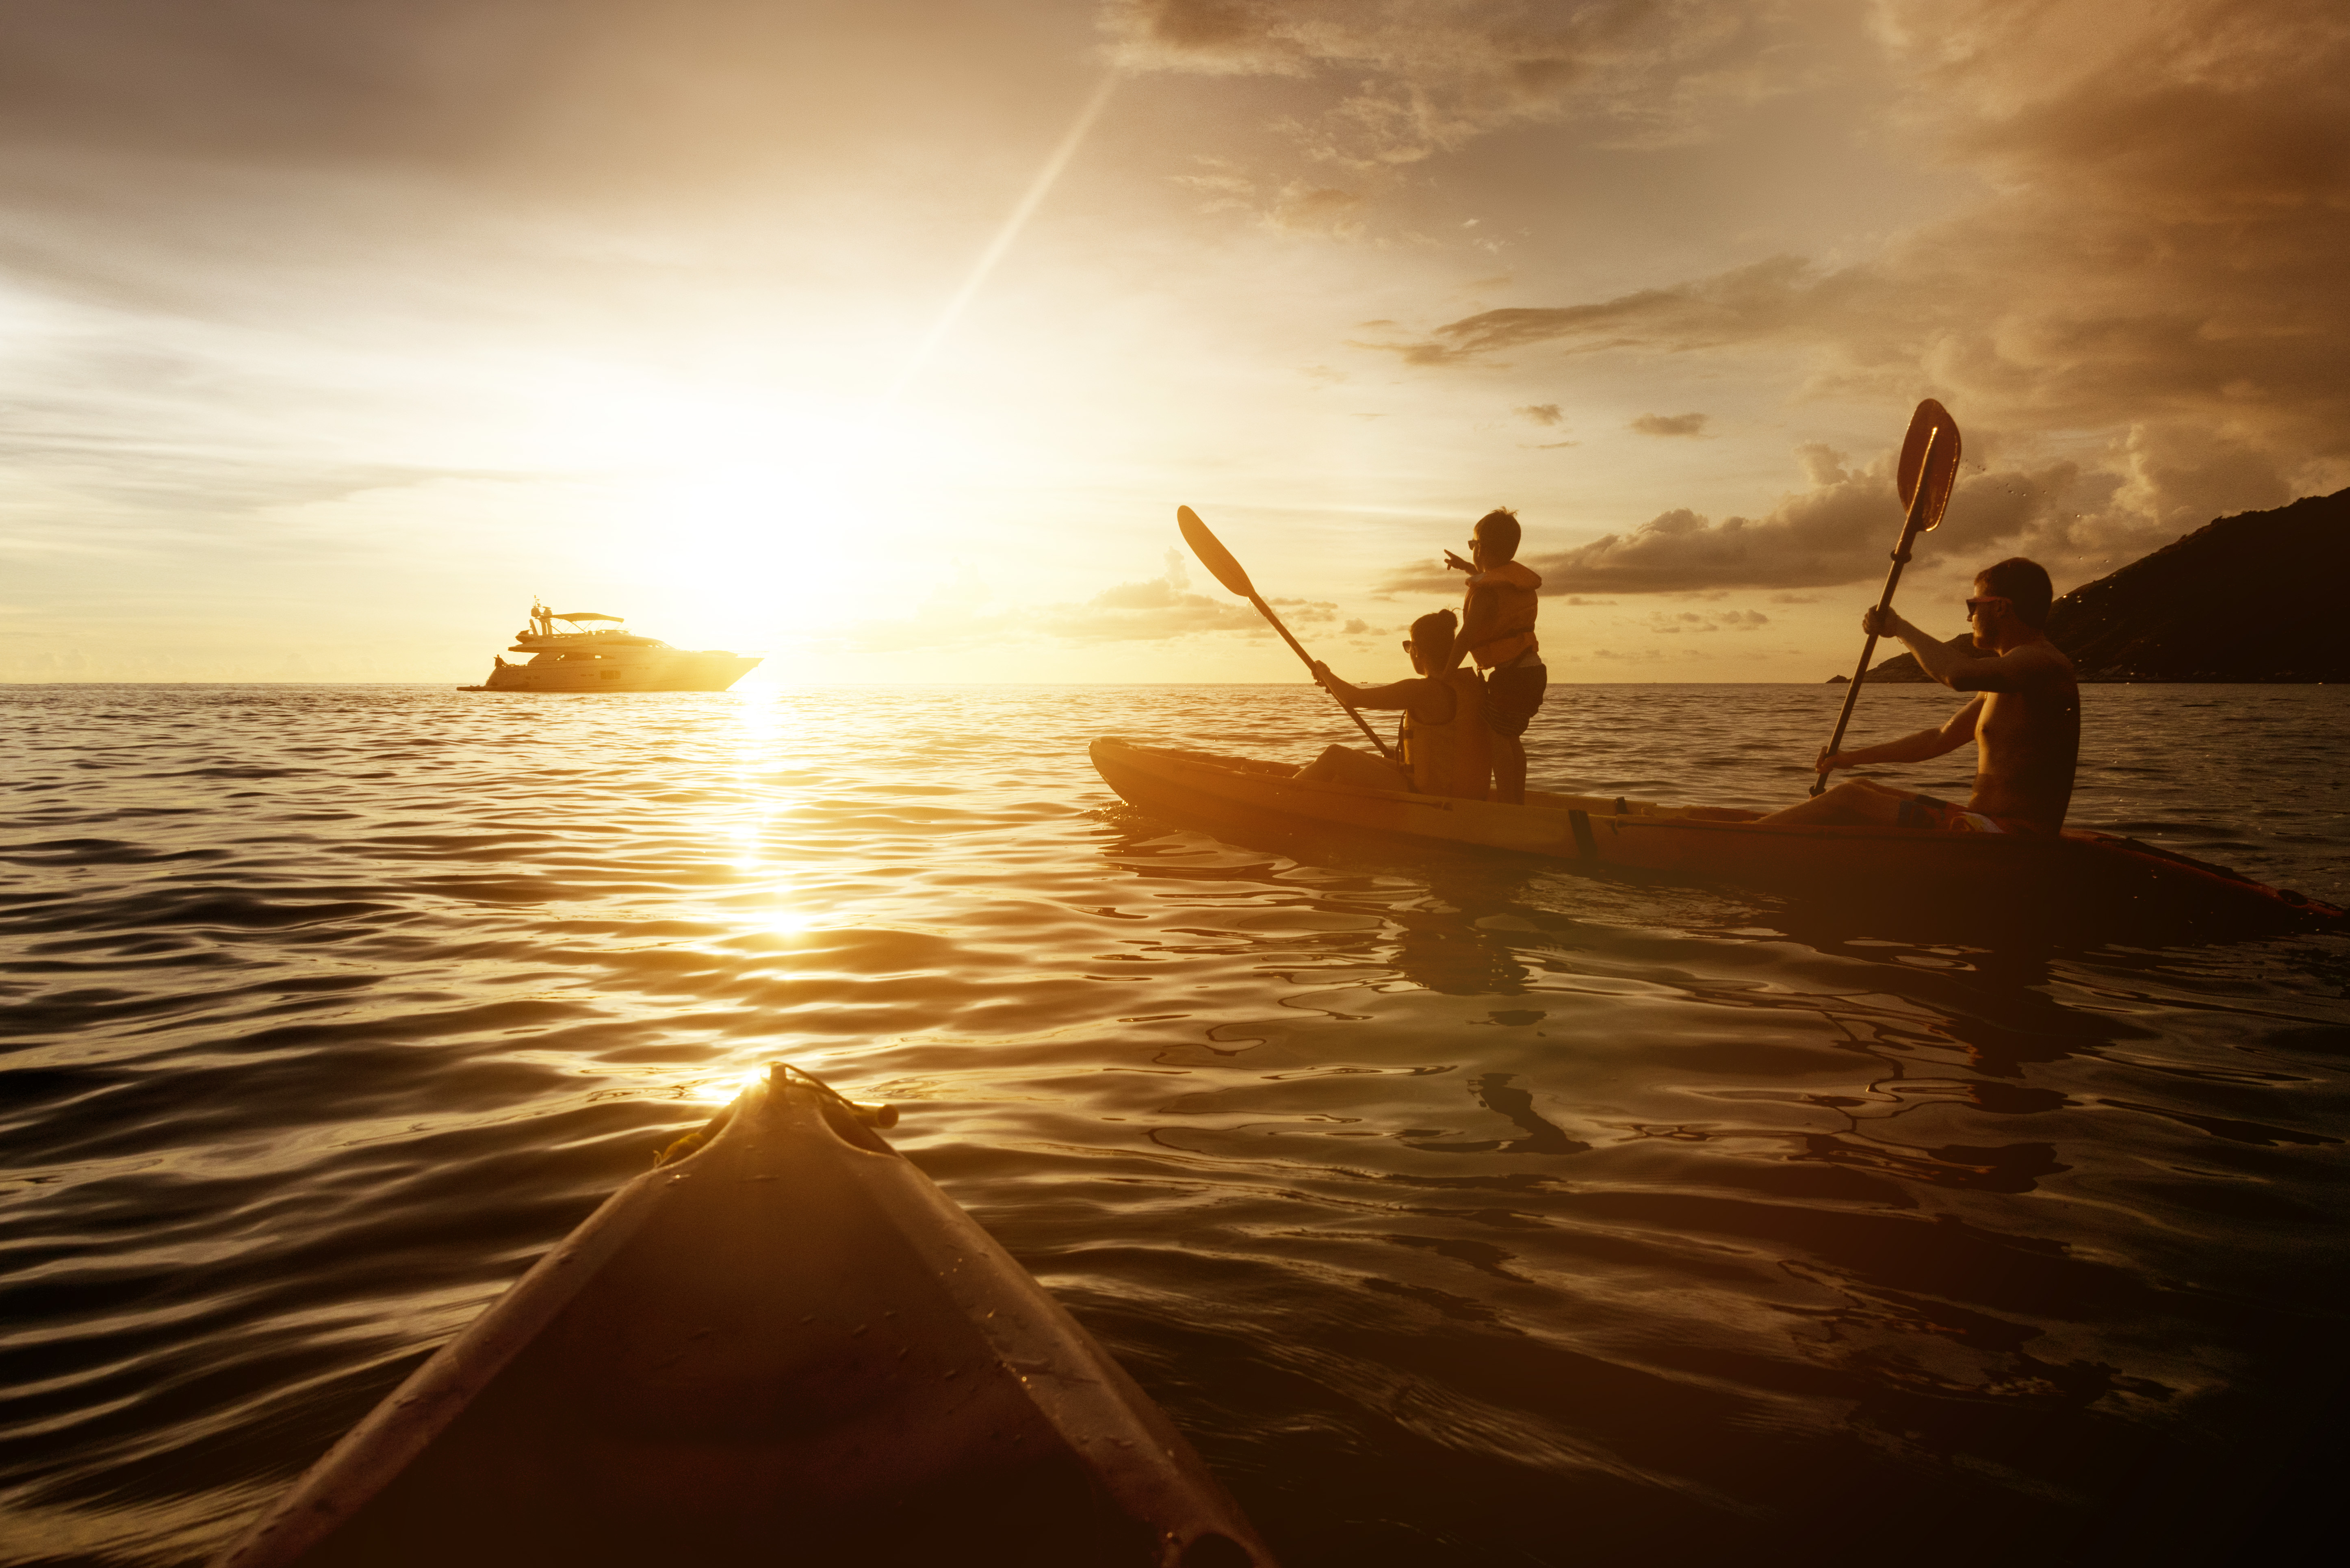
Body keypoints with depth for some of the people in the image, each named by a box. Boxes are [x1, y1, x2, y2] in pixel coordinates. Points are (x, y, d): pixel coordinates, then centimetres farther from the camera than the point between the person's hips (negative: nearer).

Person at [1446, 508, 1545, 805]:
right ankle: (1518, 802, 25)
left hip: (1512, 675, -9)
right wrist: (1468, 567, 47)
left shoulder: (1485, 591, -16)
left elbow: (1466, 637, -22)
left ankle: (1507, 806, -12)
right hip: (1533, 670, 9)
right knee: (1511, 737, 19)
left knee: (1497, 738, -8)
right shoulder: (1518, 574, 12)